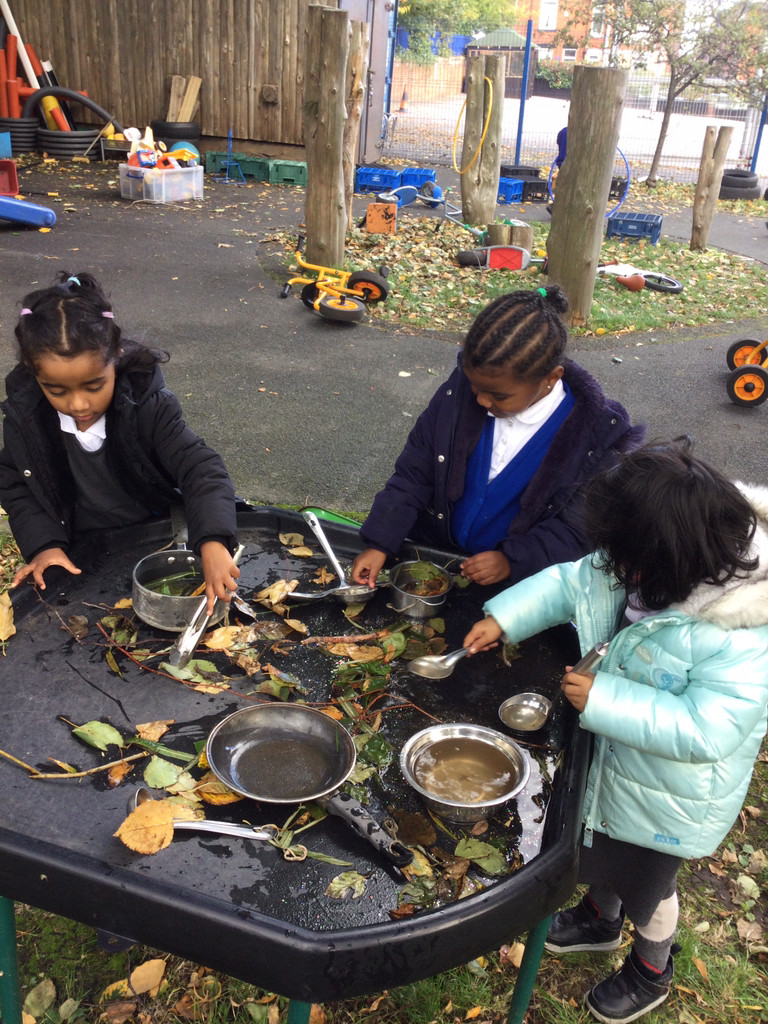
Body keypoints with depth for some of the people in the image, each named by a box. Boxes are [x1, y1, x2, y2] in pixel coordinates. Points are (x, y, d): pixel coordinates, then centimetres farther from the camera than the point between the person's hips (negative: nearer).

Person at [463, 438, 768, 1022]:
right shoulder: (649, 567, -18)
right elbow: (572, 583, -5)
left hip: (668, 795, -6)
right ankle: (601, 920, 65)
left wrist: (602, 698, -34)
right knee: (602, 852, 31)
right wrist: (503, 618, -15)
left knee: (645, 884, 22)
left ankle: (652, 974, 55)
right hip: (612, 757, 6)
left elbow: (705, 729, -35)